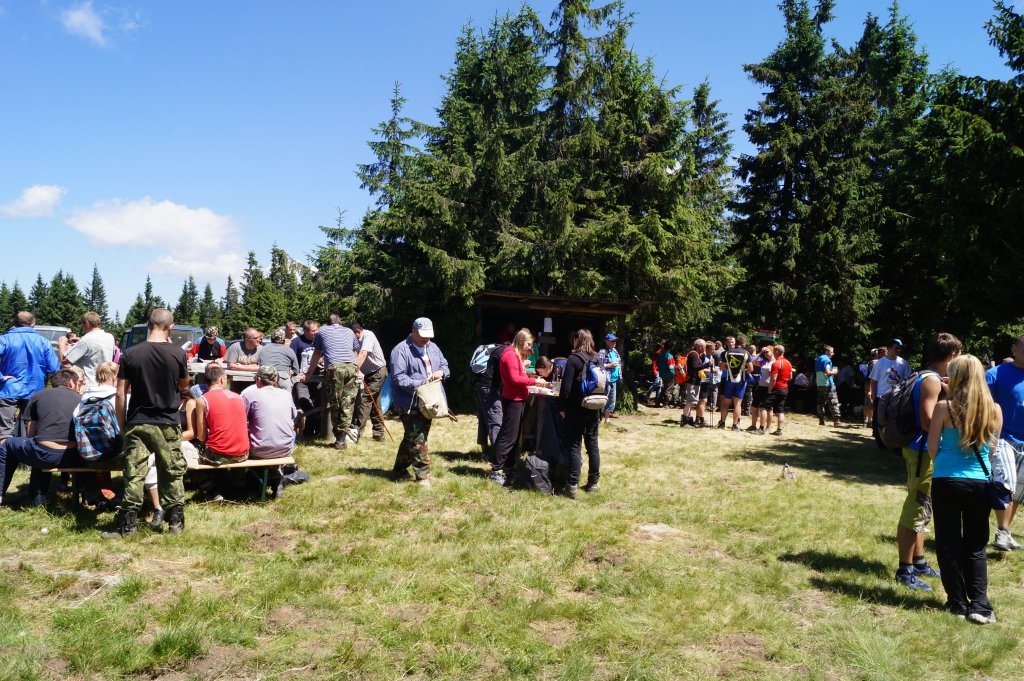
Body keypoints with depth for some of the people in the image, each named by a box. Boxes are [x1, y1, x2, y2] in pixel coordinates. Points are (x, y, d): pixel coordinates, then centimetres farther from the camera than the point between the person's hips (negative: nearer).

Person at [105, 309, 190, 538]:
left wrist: (122, 424, 7)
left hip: (137, 423, 1)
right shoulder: (178, 353, -7)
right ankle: (176, 522, 15)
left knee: (134, 475, 5)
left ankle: (127, 525, 9)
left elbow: (120, 394, -4)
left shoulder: (131, 353, -4)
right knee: (173, 474, 10)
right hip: (168, 424, 0)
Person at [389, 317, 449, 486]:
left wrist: (441, 372, -4)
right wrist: (420, 384, -25)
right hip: (409, 404, -8)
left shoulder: (433, 348, 12)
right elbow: (398, 378, -19)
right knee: (418, 439, -8)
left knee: (410, 438, 16)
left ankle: (399, 470, 29)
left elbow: (445, 366, 20)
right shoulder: (401, 350, -12)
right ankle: (423, 474, 1)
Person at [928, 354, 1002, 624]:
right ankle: (980, 604, 7)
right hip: (982, 483, 3)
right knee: (976, 546, 15)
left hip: (947, 482, -3)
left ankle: (958, 602, 14)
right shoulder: (994, 409, -1)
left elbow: (932, 449, -4)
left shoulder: (944, 407, -11)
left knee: (949, 544, 10)